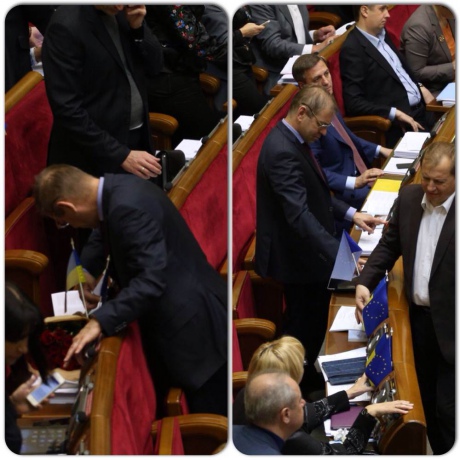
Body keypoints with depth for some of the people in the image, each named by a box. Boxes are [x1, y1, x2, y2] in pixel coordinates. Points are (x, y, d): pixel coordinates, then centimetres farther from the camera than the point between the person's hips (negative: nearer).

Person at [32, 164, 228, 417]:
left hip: (195, 324, -10)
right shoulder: (117, 188, 4)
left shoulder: (127, 207, -27)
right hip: (178, 318, 10)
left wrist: (100, 321, -34)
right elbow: (105, 229, 27)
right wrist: (87, 270, 12)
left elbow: (152, 278, -34)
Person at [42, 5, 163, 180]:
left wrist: (138, 28, -12)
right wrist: (121, 154, -21)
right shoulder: (67, 26, -20)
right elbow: (67, 109, -21)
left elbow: (154, 67, 6)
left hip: (138, 138, 6)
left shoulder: (125, 10, -1)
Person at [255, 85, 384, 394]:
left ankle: (307, 377, 41)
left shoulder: (294, 140, 5)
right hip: (299, 257, -10)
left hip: (309, 253, 10)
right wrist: (343, 256, -42)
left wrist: (351, 214, 4)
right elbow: (300, 215, -37)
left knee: (312, 324, 24)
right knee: (304, 330, 5)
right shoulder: (282, 151, -28)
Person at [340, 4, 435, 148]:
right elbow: (353, 103, -20)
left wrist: (420, 88, 10)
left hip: (419, 108, 9)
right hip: (397, 124, -9)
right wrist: (396, 113, -22)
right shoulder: (352, 49, -15)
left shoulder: (381, 34, 11)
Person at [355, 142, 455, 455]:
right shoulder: (409, 198, 2)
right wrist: (365, 283, -5)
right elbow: (390, 244, 10)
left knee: (448, 406, -2)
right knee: (429, 401, 17)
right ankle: (439, 453, 33)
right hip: (419, 316, 6)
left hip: (452, 323, -6)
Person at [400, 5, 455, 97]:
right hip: (431, 91, -7)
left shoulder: (449, 15, 0)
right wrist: (452, 67, -22)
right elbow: (415, 73, -22)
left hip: (451, 82, 8)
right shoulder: (418, 26, -24)